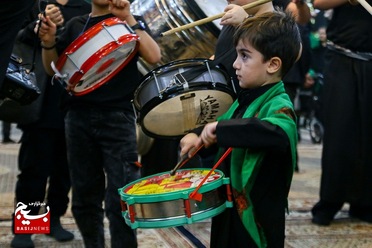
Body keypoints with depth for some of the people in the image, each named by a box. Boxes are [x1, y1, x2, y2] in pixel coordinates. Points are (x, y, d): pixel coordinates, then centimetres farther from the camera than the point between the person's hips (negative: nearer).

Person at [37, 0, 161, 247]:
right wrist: (48, 42, -1)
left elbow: (154, 57, -9)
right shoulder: (75, 25, 17)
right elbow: (54, 69, 17)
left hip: (117, 117, -4)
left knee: (120, 199, -8)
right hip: (79, 117, 4)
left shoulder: (127, 22, 7)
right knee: (84, 196, 10)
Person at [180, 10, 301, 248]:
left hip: (257, 219, -8)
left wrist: (220, 129, -38)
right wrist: (198, 135, 4)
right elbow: (225, 125, 23)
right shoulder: (246, 99, 5)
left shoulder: (278, 106, -21)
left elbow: (281, 132, -44)